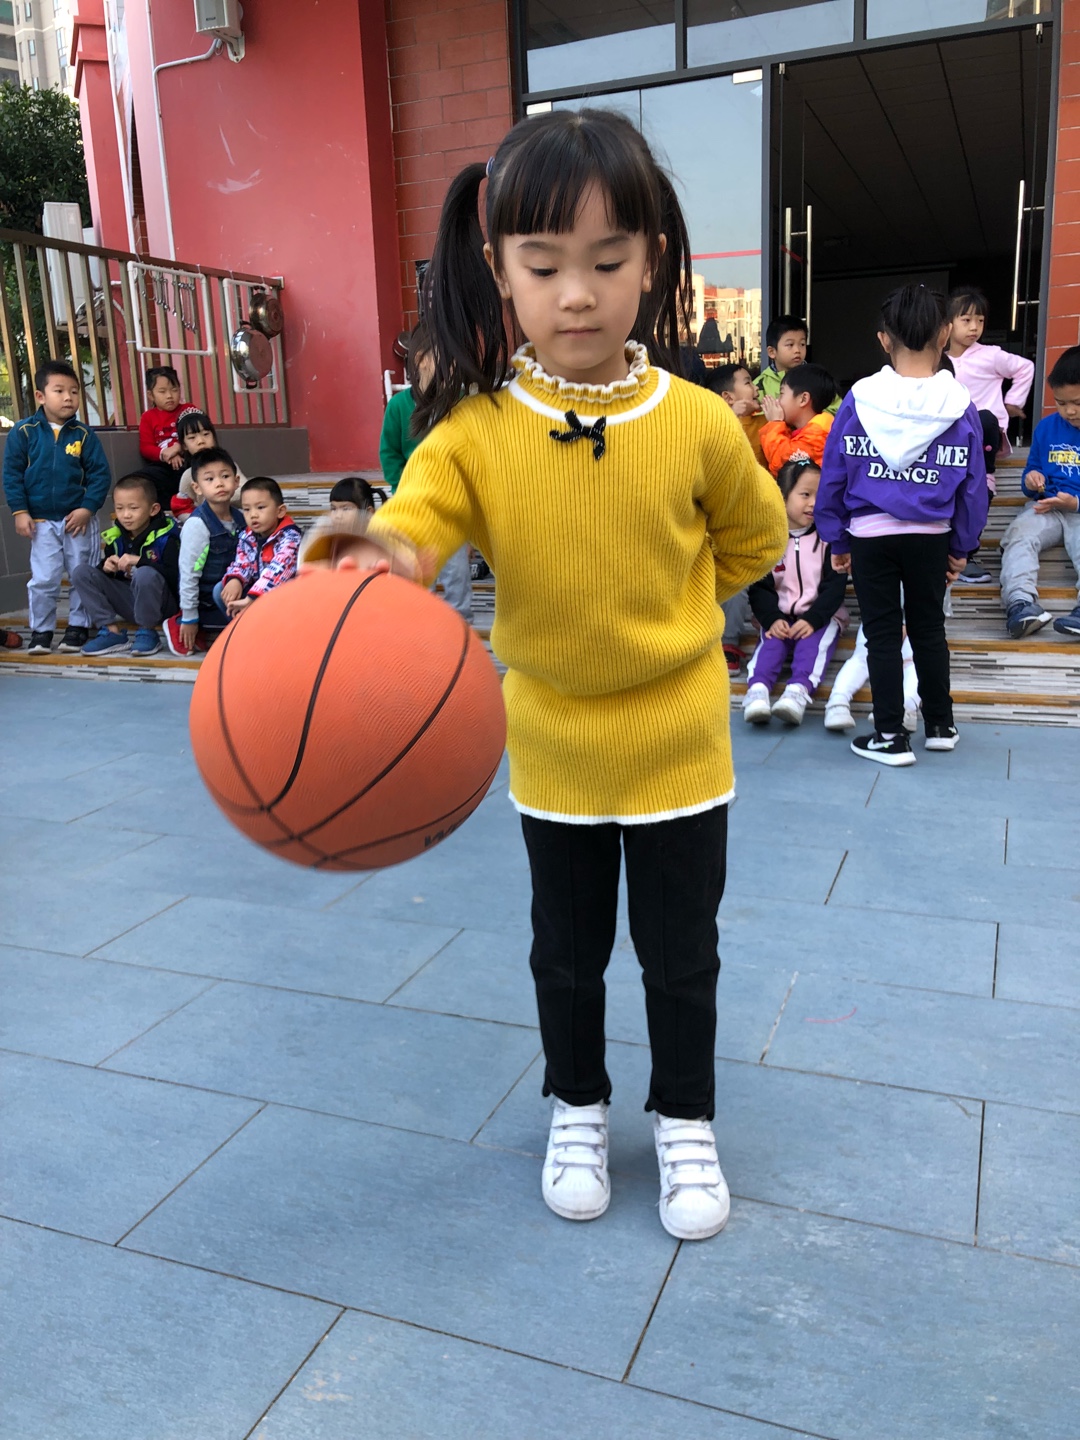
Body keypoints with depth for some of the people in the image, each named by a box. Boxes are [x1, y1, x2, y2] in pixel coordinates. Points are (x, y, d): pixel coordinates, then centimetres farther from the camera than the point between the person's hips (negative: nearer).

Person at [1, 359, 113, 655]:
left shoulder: (83, 434, -4)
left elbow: (100, 474, -3)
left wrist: (87, 509, -12)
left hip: (78, 519, 1)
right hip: (41, 521, 0)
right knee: (43, 580, 1)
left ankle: (78, 626, 23)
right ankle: (41, 631, 14)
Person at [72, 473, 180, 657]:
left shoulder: (165, 537, -12)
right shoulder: (114, 537, 5)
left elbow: (174, 575, -24)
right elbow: (107, 574, 12)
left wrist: (139, 561, -30)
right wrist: (106, 567, -12)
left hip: (161, 604, -6)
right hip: (128, 602, 6)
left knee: (145, 574, -36)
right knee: (83, 572, -4)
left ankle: (147, 633, -14)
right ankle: (111, 631, -8)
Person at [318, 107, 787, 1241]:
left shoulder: (697, 423, -13)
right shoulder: (474, 431, -13)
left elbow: (753, 537, 5)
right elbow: (414, 516, -28)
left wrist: (658, 615, 4)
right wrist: (380, 559, -50)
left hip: (677, 740, 0)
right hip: (552, 748, 1)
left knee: (681, 952, 14)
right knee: (567, 951, 18)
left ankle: (685, 1121, 38)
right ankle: (577, 1109, 43)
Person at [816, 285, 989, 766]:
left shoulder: (859, 398, -7)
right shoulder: (959, 405, -4)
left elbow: (833, 474, -2)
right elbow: (973, 486, 1)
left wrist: (836, 538, 8)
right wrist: (962, 546, 13)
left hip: (869, 534, -2)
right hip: (931, 536, 2)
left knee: (882, 634, 7)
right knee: (929, 629, 17)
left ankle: (891, 737, 11)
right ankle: (940, 725, 29)